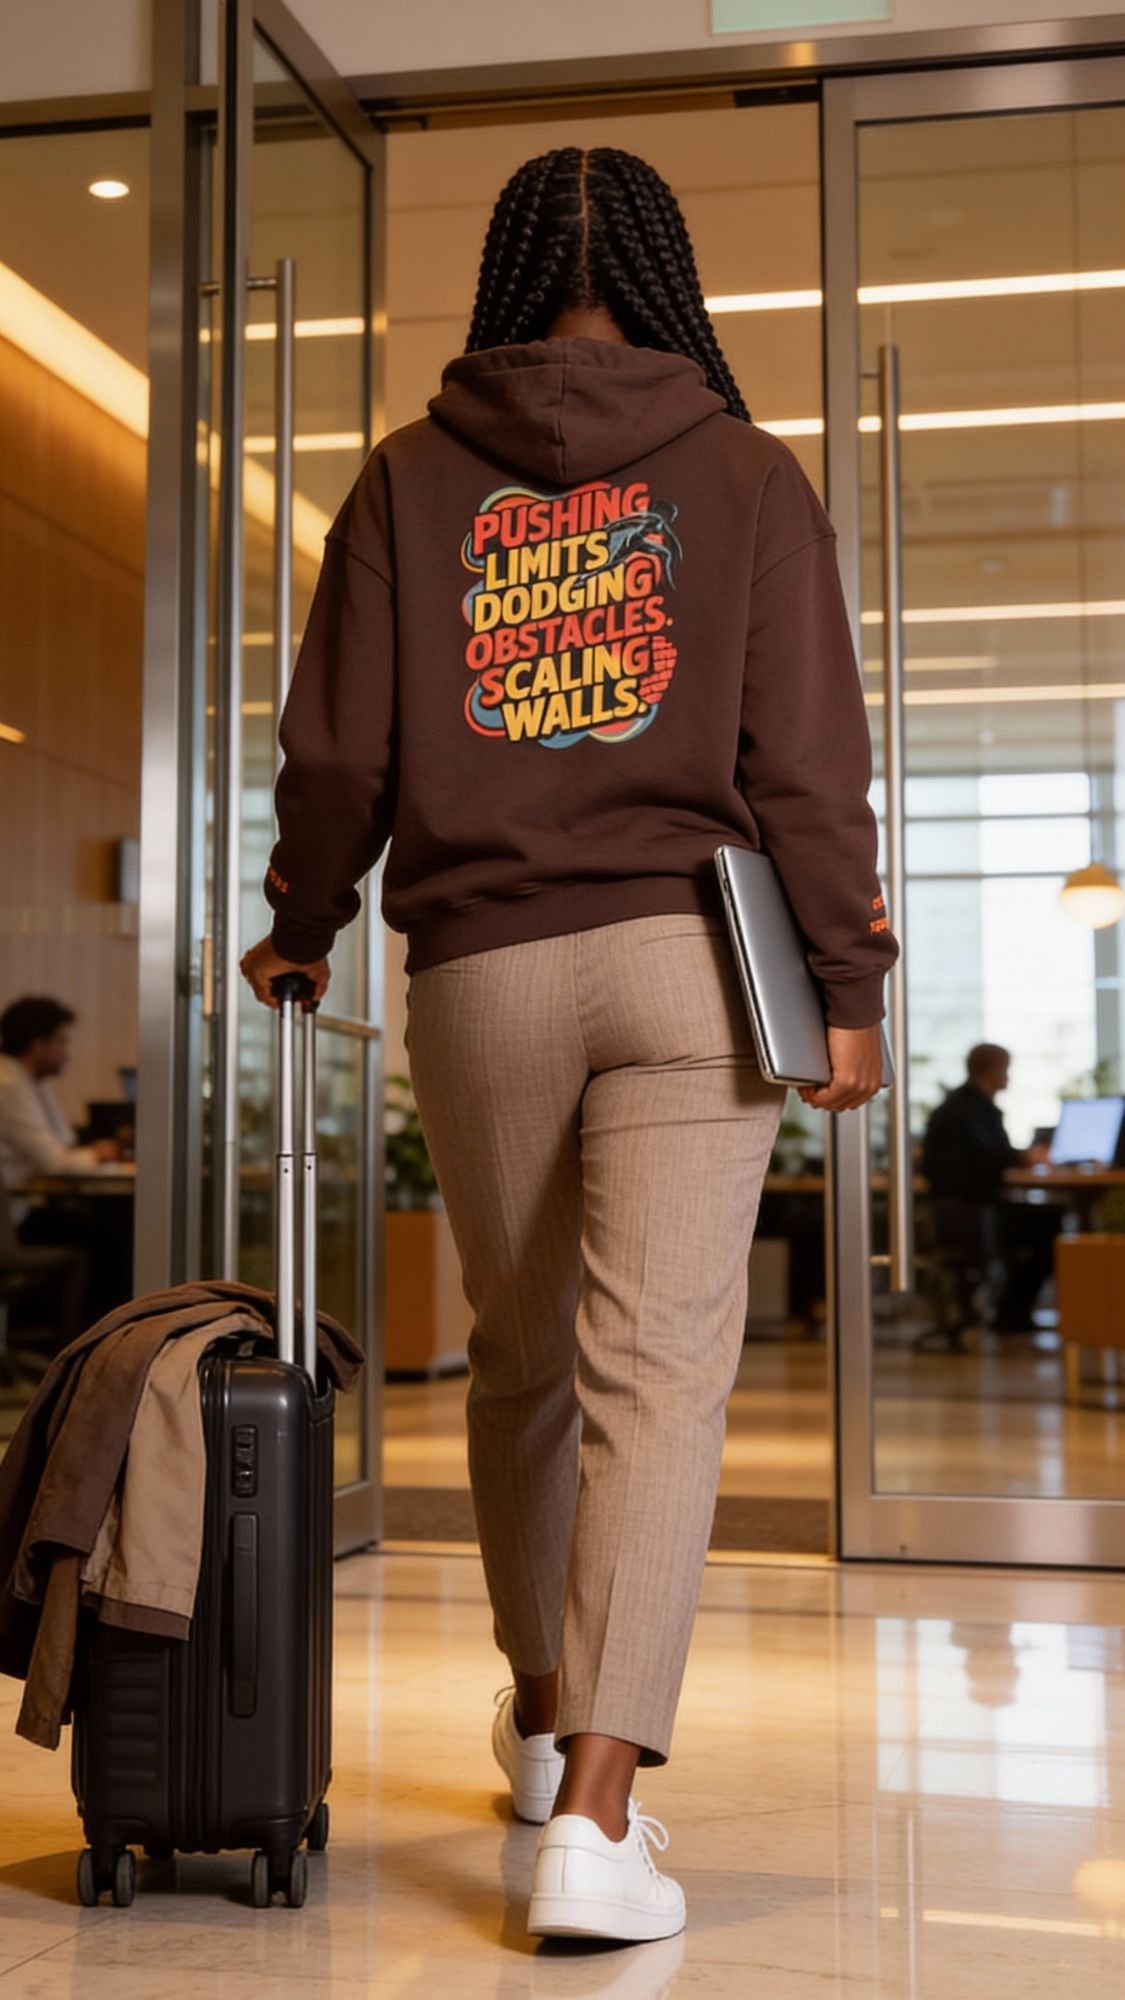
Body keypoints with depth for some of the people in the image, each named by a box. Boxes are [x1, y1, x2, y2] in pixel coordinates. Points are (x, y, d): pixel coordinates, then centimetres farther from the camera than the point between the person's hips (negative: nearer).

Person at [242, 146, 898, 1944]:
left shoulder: (410, 478, 8)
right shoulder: (745, 473, 5)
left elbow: (338, 747, 4)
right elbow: (808, 755, -2)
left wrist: (301, 927, 19)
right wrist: (850, 984, 3)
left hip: (480, 968, 2)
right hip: (686, 954, -2)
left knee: (522, 1360, 17)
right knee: (659, 1374, -4)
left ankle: (544, 1716, 35)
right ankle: (595, 1815, -10)